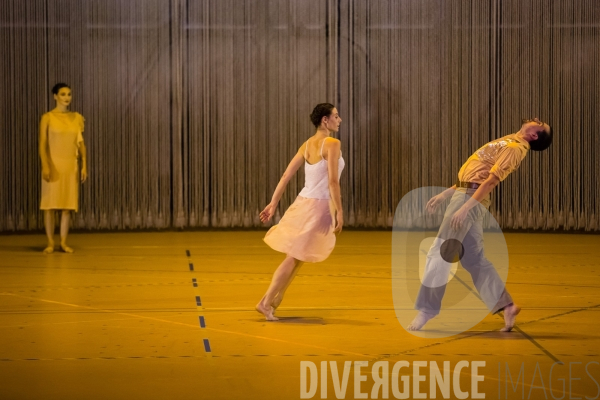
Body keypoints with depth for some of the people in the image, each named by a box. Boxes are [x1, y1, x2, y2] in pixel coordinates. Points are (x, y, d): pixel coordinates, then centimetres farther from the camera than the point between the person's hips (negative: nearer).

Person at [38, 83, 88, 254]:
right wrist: (45, 166, -18)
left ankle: (63, 242, 8)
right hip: (53, 164, -3)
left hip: (71, 165, 3)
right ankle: (50, 243, 4)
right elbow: (42, 144, -7)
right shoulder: (47, 118, -2)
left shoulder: (77, 118, 9)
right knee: (50, 203, -2)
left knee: (68, 204, 2)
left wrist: (84, 166, 1)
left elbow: (81, 143, 9)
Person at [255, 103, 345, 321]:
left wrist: (273, 203, 12)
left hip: (303, 203, 8)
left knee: (297, 257, 18)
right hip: (319, 206, -8)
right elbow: (333, 181, -19)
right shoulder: (332, 144, -13)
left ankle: (274, 299, 20)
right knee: (294, 258, -2)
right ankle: (266, 302, 0)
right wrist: (339, 212, -17)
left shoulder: (307, 144, 10)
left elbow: (286, 176, 9)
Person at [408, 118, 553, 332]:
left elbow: (491, 180, -20)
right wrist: (445, 194, 20)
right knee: (474, 259, 10)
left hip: (471, 198, -10)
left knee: (439, 253, -9)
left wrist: (465, 208, -26)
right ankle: (506, 306, 11)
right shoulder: (508, 143, 18)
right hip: (464, 194, 10)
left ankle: (426, 310, -7)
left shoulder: (514, 148, -11)